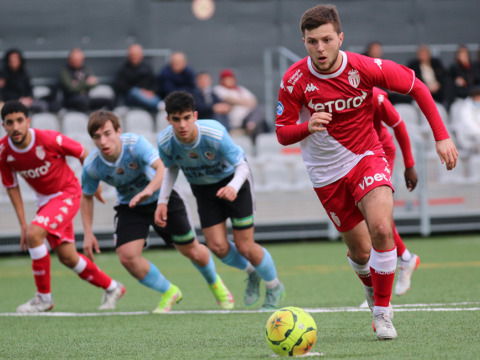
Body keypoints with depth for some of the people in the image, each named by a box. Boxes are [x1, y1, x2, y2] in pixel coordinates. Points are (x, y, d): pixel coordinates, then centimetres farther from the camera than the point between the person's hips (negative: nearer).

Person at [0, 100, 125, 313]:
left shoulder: (50, 139, -27)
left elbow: (83, 154, -9)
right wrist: (22, 223, -4)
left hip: (67, 193, -6)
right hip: (44, 199, 6)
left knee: (34, 234, -26)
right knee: (67, 257, 7)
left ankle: (43, 297, -12)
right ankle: (111, 288, 31)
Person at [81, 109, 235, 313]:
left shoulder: (135, 144, -31)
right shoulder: (91, 166, -20)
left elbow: (162, 167, -46)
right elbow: (87, 196, -1)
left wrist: (149, 190, -65)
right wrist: (88, 233, -7)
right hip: (129, 206, 2)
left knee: (192, 251, 4)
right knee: (127, 256, -18)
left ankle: (215, 284, 39)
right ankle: (169, 292, 9)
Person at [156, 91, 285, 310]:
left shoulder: (215, 134, -36)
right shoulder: (165, 142, -23)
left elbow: (242, 166, -25)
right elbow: (171, 168, 1)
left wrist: (233, 187, -46)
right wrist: (163, 200, -8)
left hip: (232, 180, -4)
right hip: (203, 188, 4)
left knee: (245, 247, -7)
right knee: (218, 247, -9)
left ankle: (274, 288, 22)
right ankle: (252, 273, 25)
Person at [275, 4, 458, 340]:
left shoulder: (365, 68, -18)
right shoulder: (295, 80, -17)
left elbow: (416, 86, -5)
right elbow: (283, 134, -10)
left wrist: (442, 136, -8)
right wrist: (308, 127, -33)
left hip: (366, 158, -1)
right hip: (327, 173, 1)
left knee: (381, 229, -25)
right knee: (360, 251, 4)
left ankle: (382, 311, -8)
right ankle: (372, 287, 40)